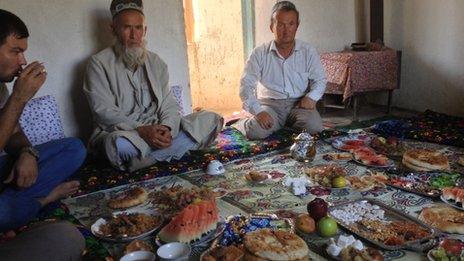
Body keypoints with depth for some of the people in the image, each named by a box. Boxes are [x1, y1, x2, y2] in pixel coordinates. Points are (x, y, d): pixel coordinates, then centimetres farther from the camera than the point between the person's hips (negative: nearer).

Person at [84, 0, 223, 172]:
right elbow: (104, 111, -12)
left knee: (211, 120, -13)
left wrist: (166, 129, -18)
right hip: (120, 133, -4)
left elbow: (169, 105, 5)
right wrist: (141, 130, -26)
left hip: (156, 130, 5)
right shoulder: (99, 63, -2)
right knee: (122, 146, -42)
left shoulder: (156, 62, 12)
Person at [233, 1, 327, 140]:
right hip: (270, 103, -2)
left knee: (313, 127, -29)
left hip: (299, 104, 2)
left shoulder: (308, 51, 5)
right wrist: (258, 111, -22)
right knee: (257, 131, -30)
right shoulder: (260, 53, -1)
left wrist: (311, 97, -12)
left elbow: (319, 79, 11)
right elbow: (246, 85, -7)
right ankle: (239, 125, 6)